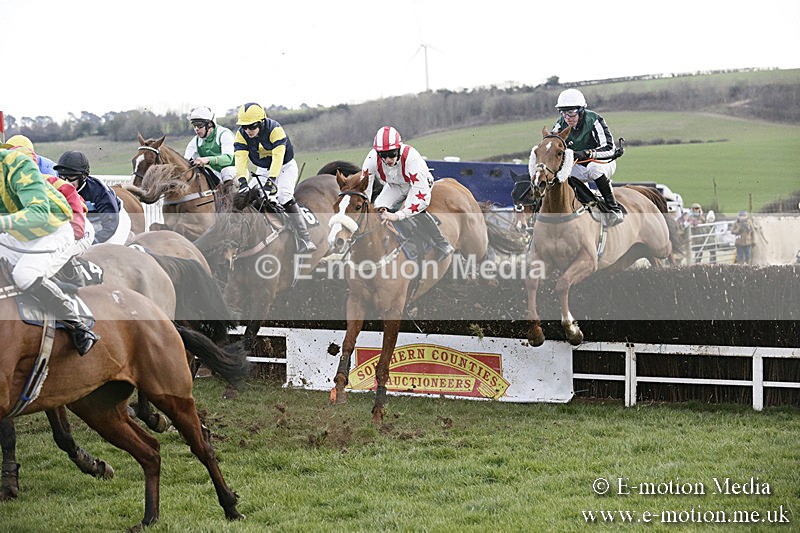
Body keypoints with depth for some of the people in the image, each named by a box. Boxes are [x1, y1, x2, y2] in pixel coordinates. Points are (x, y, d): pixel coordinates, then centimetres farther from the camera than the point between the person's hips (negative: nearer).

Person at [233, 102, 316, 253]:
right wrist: (242, 180, -38)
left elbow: (278, 156, -36)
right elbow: (240, 157, -24)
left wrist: (271, 178, -47)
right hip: (263, 170, 6)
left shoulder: (275, 129, -28)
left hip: (285, 167, -6)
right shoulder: (241, 134, -14)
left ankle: (304, 239, -27)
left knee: (284, 197, -27)